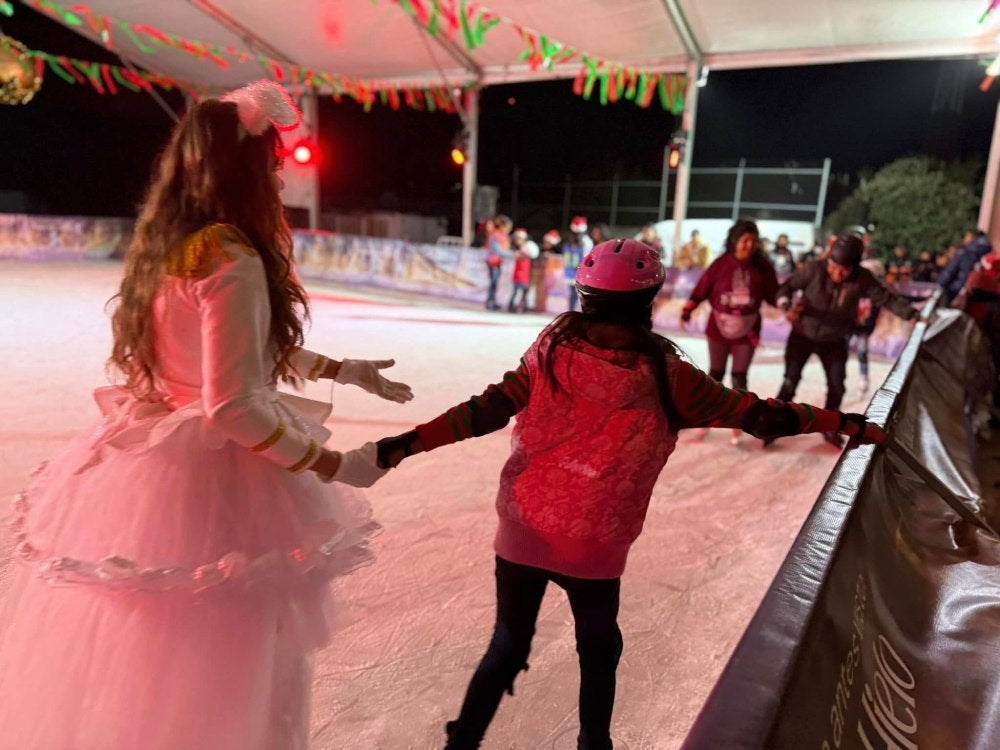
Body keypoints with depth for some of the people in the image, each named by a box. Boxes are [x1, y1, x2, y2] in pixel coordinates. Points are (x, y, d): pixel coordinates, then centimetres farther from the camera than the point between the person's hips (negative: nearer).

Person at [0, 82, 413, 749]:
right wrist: (334, 465, -14)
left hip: (147, 466, 9)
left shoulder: (164, 244, 6)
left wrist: (346, 371, 16)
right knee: (208, 670, 13)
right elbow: (234, 407, -25)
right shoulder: (232, 260, -21)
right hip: (213, 476, -9)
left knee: (122, 657, 28)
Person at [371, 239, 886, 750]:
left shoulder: (555, 346, -9)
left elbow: (490, 409, -11)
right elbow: (757, 415, -5)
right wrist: (846, 423, 7)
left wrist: (408, 442, -6)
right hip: (595, 546, -1)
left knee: (508, 646, 21)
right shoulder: (665, 374, -12)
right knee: (598, 650, 25)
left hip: (523, 528, 2)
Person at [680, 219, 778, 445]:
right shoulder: (721, 264, -10)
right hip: (719, 328, 0)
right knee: (716, 373, 13)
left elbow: (773, 295, -3)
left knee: (739, 376, 7)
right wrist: (686, 313, -10)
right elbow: (701, 289, -7)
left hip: (747, 331, 0)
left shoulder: (763, 267, -6)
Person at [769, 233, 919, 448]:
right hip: (803, 335, -2)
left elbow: (886, 298, -11)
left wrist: (912, 315, -17)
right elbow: (786, 287, -16)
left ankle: (829, 427, 31)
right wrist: (787, 307, -34)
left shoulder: (862, 279, -19)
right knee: (790, 381, -4)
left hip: (834, 340, 3)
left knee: (837, 385, 10)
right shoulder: (814, 269, -24)